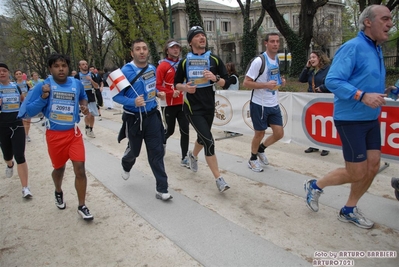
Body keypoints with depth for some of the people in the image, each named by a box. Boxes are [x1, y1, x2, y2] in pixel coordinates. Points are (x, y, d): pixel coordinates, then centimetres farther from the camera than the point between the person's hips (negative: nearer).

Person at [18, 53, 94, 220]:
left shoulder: (77, 84, -1)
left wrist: (84, 106, 1)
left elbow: (83, 97, 22)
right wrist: (43, 97, -25)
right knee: (59, 168, 17)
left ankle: (82, 206, 7)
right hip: (54, 135, -1)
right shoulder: (43, 86, -9)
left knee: (80, 169, -8)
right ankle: (58, 193, 49)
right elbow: (29, 112, -11)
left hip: (74, 133, 1)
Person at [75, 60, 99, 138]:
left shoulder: (92, 75, 5)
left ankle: (91, 130, 23)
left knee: (92, 115, 8)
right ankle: (87, 127, 9)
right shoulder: (77, 76, -4)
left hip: (91, 98, 4)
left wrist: (91, 80, -13)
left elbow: (97, 87, 1)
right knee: (88, 114, -16)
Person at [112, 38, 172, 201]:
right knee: (135, 151, 16)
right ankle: (126, 165, 54)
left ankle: (161, 190, 7)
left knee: (157, 152, 0)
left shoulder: (152, 69, 4)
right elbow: (116, 96, -15)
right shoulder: (126, 71, -16)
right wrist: (133, 102, -31)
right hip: (134, 118, -4)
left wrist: (158, 93, 3)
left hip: (152, 116, 4)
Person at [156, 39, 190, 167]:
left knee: (185, 130, -1)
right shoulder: (163, 66, -7)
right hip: (169, 104, -4)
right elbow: (157, 86, -11)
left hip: (182, 103, 4)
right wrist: (171, 92, -21)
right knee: (170, 130, 8)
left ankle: (184, 158, 8)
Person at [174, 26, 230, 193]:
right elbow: (176, 84, 6)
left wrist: (215, 78, -20)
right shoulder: (185, 62, -1)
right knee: (209, 140, -14)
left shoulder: (214, 59, 2)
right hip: (193, 107, -3)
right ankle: (219, 179, -6)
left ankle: (193, 155, 54)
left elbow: (225, 82, 2)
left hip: (209, 106, 4)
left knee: (203, 137, 20)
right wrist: (185, 87, -17)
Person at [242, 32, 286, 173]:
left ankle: (261, 149, 33)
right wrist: (266, 85, -26)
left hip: (274, 104, 7)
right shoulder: (259, 61, -17)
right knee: (259, 133, 6)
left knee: (279, 133, 6)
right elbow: (246, 82, -17)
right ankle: (253, 159, 28)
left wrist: (280, 82, 3)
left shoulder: (277, 59, 8)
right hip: (259, 104, -7)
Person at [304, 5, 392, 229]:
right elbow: (332, 81, -23)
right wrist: (363, 96, -29)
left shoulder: (377, 49, 12)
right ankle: (315, 186, 21)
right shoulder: (352, 47, -15)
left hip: (371, 119, 9)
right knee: (357, 173, -2)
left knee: (373, 167, 9)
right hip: (351, 119, -8)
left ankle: (349, 210, 25)